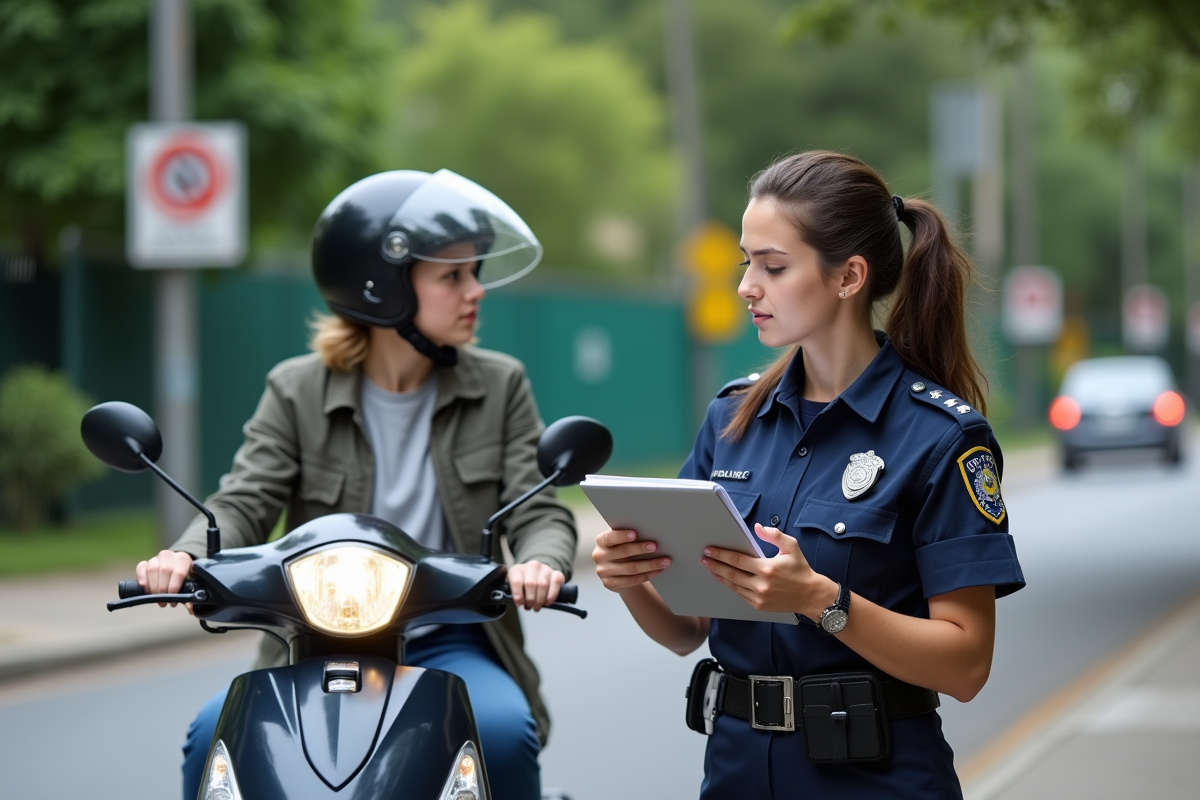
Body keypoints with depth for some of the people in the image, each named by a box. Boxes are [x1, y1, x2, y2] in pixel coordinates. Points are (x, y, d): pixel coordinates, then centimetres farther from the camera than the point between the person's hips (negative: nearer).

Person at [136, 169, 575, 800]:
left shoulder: (500, 386, 7)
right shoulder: (298, 392, 4)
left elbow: (539, 513, 0)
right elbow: (245, 503, -4)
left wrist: (541, 563, -26)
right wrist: (187, 556, -28)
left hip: (449, 647, 0)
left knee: (503, 730, -31)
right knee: (218, 730, -26)